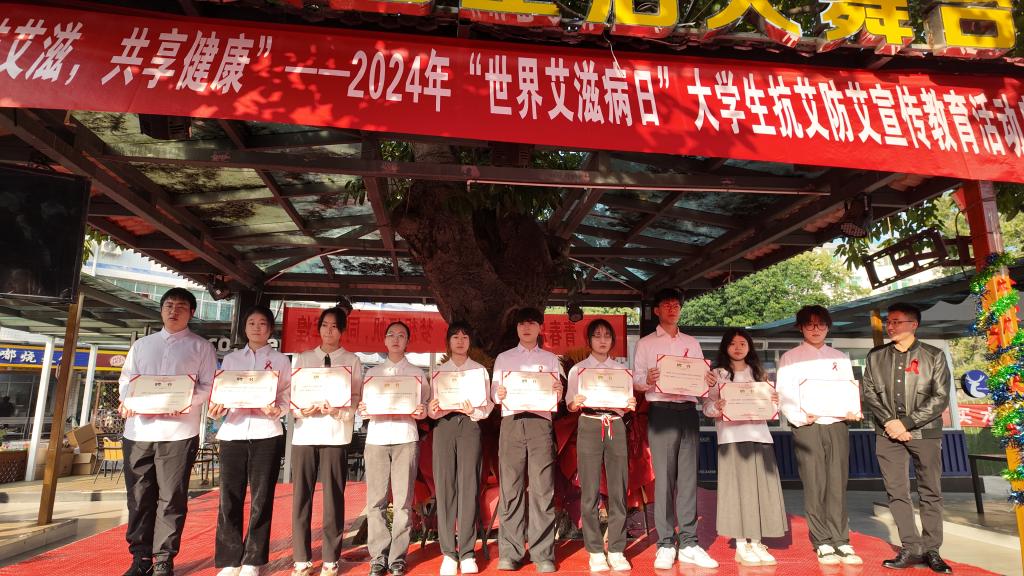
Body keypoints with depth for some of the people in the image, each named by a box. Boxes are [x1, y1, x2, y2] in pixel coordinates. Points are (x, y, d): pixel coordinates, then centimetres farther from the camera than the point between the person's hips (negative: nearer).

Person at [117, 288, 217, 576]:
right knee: (139, 497, 8)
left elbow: (208, 386, 0)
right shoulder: (142, 344, 19)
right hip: (138, 429, 4)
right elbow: (126, 378, 15)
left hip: (178, 431, -3)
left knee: (171, 498, 0)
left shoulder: (201, 346, 7)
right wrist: (127, 399, -6)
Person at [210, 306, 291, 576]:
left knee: (262, 500, 3)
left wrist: (276, 410, -17)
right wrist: (216, 409, -9)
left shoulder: (280, 360, 8)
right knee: (229, 499, 1)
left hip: (266, 433, -2)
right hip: (232, 433, 2)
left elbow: (287, 396, 3)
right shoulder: (230, 359, 15)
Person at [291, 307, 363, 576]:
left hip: (335, 433, -2)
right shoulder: (303, 359, 15)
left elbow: (357, 398, 2)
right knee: (301, 495, 3)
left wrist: (338, 411, -16)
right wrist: (301, 410, -10)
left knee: (333, 496, 1)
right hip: (304, 432, 2)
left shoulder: (352, 361, 9)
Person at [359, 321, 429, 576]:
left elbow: (424, 407, 10)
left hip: (405, 438, -1)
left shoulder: (416, 373, 12)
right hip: (376, 438, 1)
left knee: (403, 501, -1)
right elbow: (363, 405, 14)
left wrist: (421, 412, -11)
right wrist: (362, 410, -8)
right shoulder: (372, 373, 16)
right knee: (376, 500, 0)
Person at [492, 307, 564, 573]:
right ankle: (509, 552, 7)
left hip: (540, 421, 0)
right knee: (510, 488, -1)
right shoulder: (503, 358, 17)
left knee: (542, 488, -4)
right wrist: (499, 394, -12)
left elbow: (557, 395, 10)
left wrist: (557, 394, -12)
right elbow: (493, 391, 10)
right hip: (511, 421, 1)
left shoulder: (550, 359, 17)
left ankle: (543, 554, 3)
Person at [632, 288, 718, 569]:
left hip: (688, 411, 3)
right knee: (664, 478, -2)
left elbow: (702, 378, 15)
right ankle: (665, 545, 6)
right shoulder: (645, 343, 7)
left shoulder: (692, 343, 18)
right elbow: (635, 380, 1)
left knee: (688, 477, 5)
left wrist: (709, 382, -7)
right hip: (661, 410, -3)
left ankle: (688, 544, 13)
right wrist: (648, 381, -20)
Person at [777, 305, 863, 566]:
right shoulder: (790, 358, 5)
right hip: (807, 427, -3)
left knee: (838, 485, 3)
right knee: (815, 486, -1)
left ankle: (841, 542, 10)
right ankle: (822, 544, 7)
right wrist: (799, 417, -17)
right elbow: (784, 395, -2)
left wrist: (854, 412, -6)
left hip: (837, 425, 3)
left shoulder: (840, 358, 17)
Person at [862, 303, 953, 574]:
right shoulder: (876, 356, 9)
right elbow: (869, 392, 5)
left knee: (931, 492, 5)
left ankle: (931, 550, 16)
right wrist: (889, 422, -8)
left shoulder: (934, 356, 2)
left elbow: (941, 397, -4)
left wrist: (906, 423, -11)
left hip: (924, 432, -1)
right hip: (888, 432, 2)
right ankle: (911, 548, 10)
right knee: (896, 491, 2)